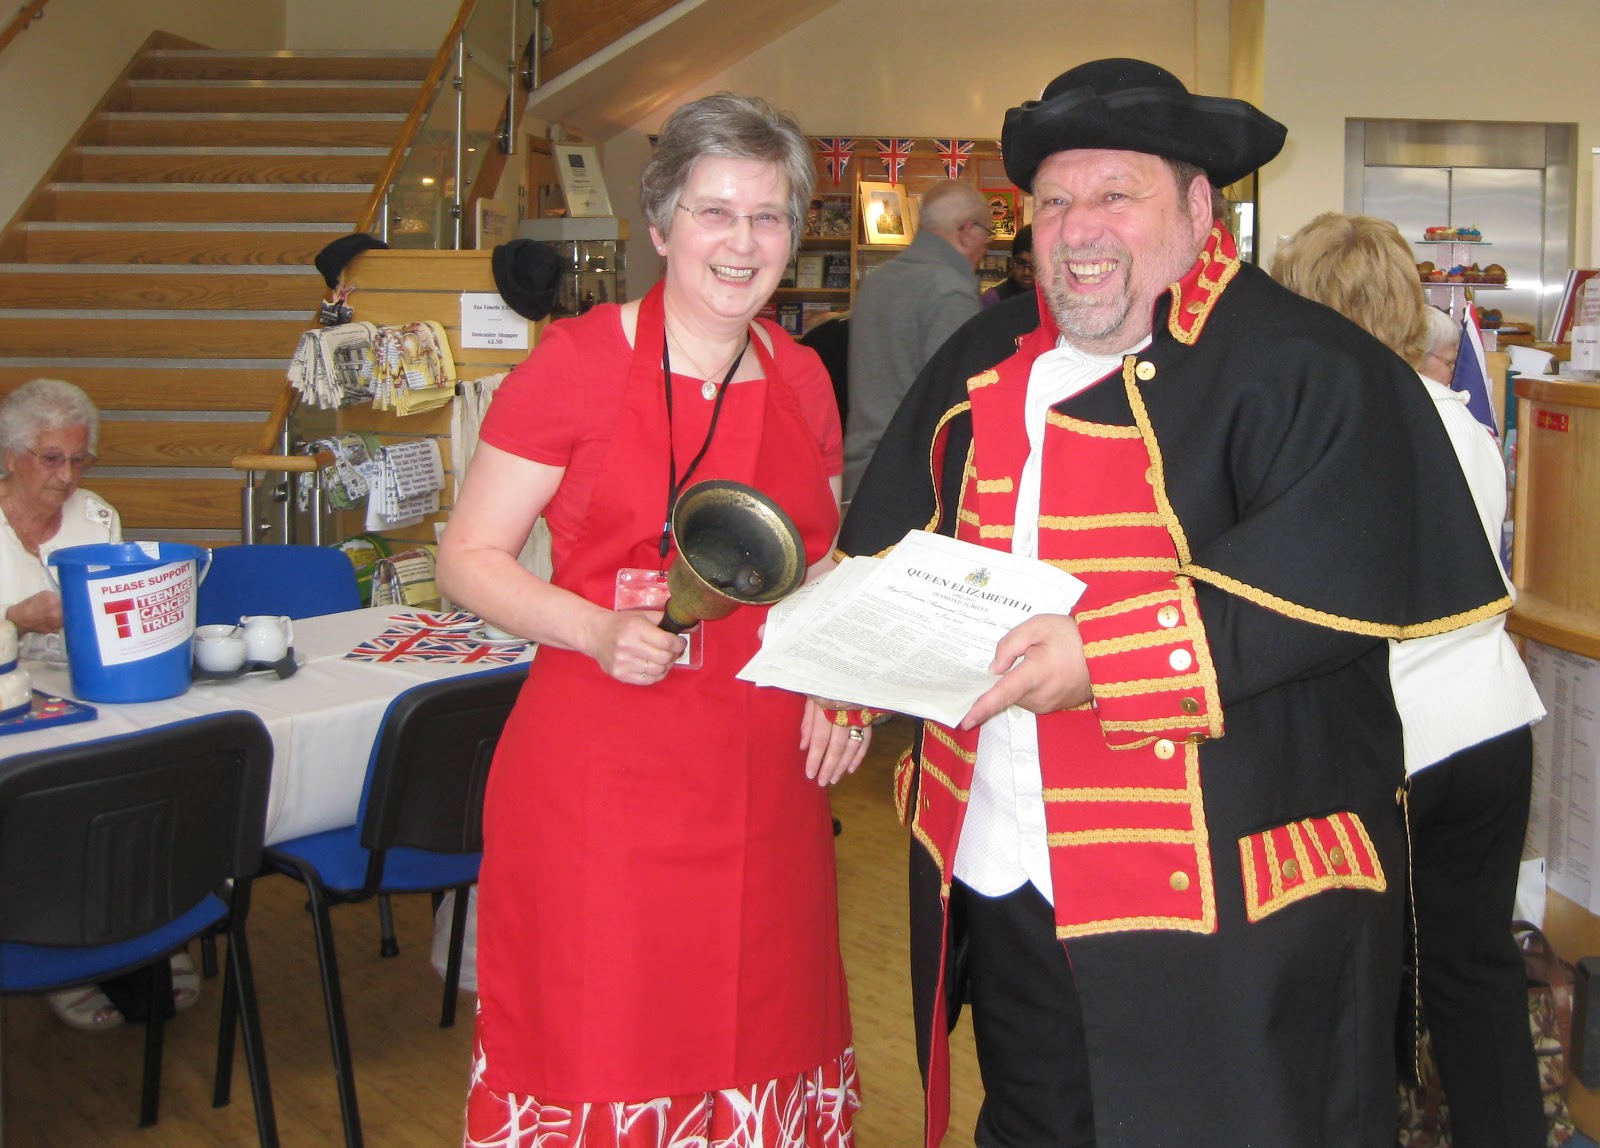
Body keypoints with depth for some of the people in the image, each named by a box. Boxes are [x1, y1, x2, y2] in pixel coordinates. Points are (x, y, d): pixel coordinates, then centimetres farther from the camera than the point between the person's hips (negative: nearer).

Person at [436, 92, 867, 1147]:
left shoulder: (803, 378, 9)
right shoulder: (578, 362, -7)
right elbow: (470, 558, -5)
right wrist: (599, 631, -20)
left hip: (765, 779, 5)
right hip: (602, 772, -4)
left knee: (759, 1040, 12)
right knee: (598, 1057, 2)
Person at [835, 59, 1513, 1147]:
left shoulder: (1305, 367, -10)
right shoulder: (985, 361, 12)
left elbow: (1340, 588, -22)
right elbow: (887, 542, 19)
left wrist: (1105, 658, -28)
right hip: (997, 880, 6)